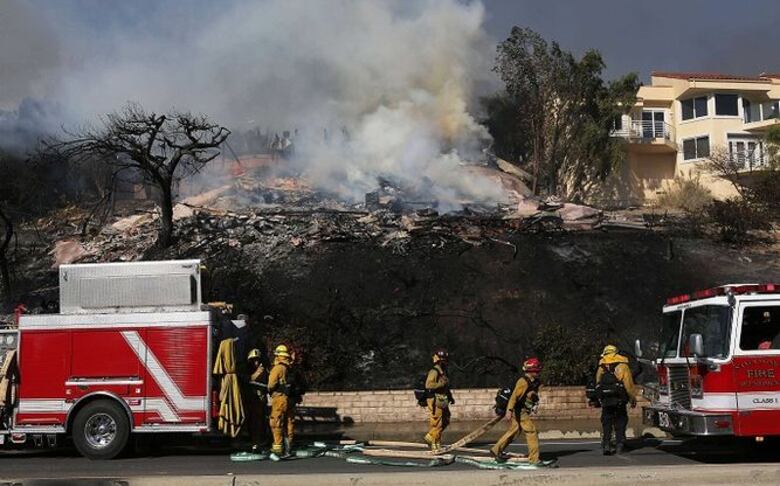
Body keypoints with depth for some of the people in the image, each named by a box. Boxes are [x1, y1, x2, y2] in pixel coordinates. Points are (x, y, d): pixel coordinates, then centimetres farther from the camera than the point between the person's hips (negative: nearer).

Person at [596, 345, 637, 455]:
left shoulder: (601, 367, 9)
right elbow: (629, 384, -6)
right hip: (619, 400, -2)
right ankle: (619, 446, 5)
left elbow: (598, 383, 8)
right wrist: (633, 398, 1)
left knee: (606, 423, 7)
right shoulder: (622, 366, -2)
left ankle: (606, 445, -2)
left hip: (605, 400, 2)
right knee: (620, 423, 7)